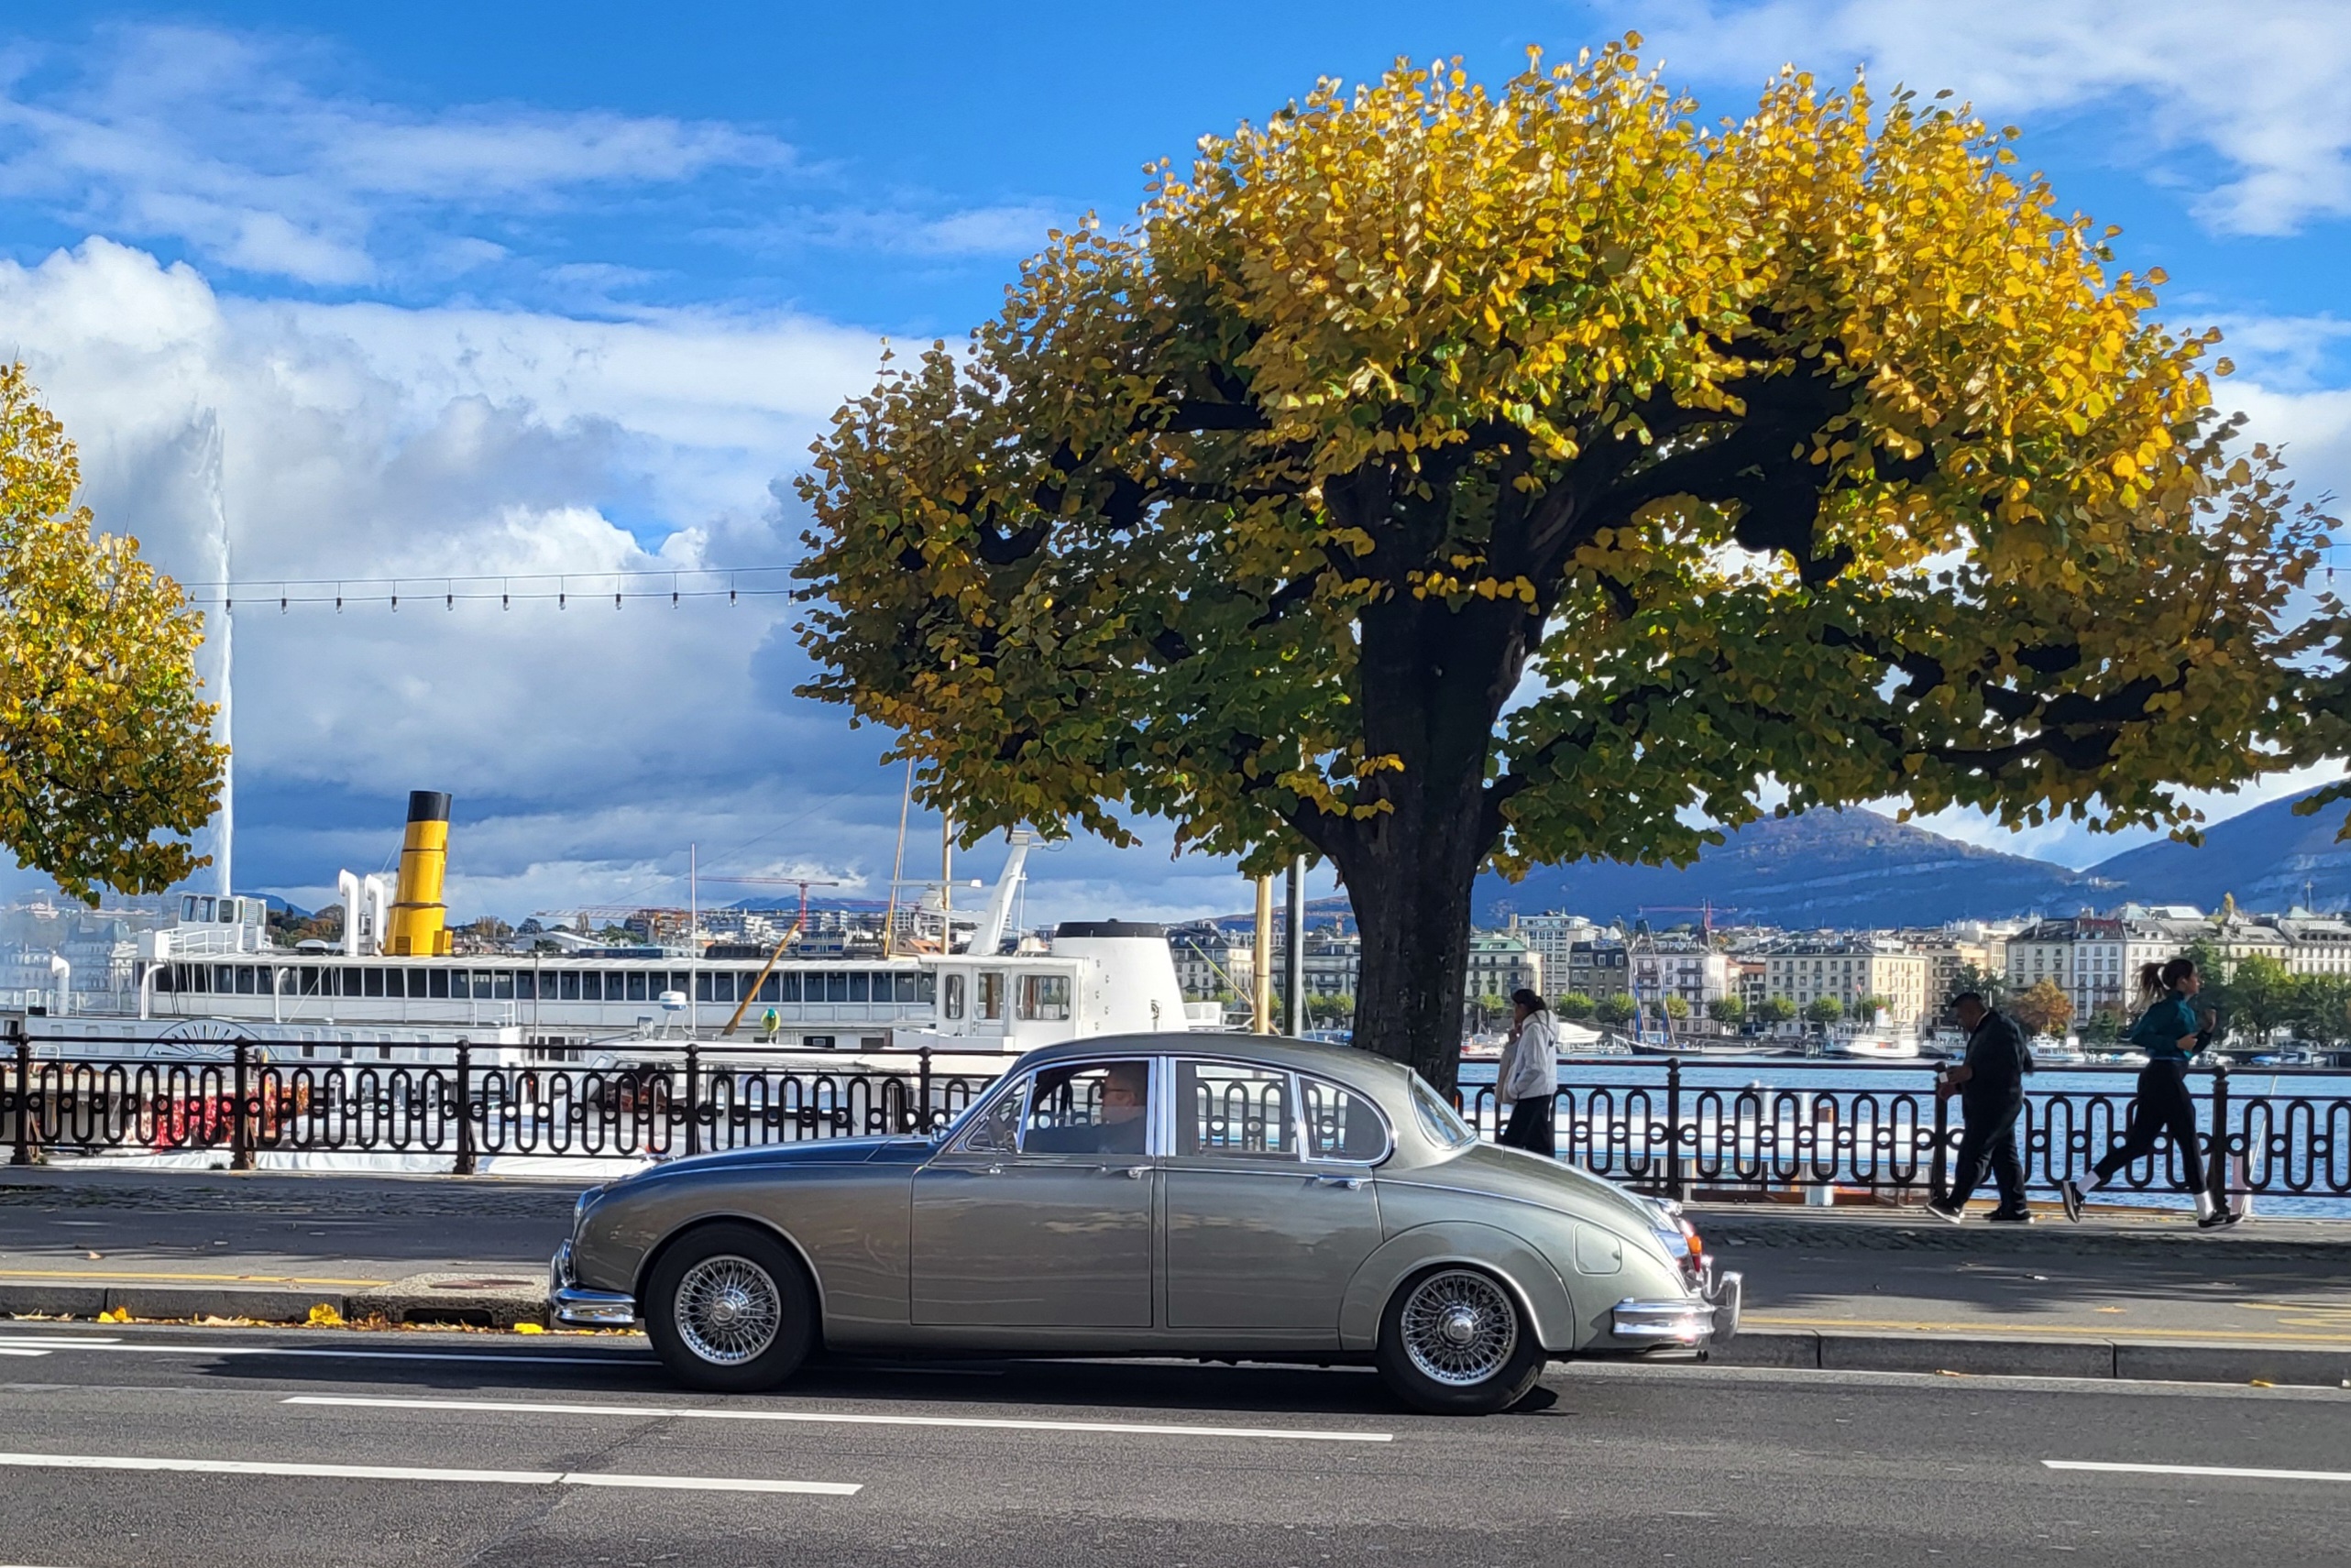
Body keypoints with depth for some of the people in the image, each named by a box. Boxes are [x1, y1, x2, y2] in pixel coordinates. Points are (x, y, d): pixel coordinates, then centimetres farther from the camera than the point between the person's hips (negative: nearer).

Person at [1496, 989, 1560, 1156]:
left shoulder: (1533, 1030, -15)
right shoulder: (1543, 1026, 15)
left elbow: (1534, 1068, -21)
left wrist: (1513, 1090, -14)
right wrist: (1514, 1041, 5)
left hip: (1532, 1096, -10)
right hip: (1541, 1094, 10)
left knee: (1510, 1143, -8)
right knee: (1541, 1147, 9)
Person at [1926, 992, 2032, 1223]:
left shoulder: (2001, 1027, -11)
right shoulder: (1983, 1031, 20)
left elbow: (2011, 1065, -22)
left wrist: (1970, 1071, -24)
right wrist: (1956, 1086, 14)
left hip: (1995, 1105, -11)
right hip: (1987, 1106, 11)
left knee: (1972, 1153, -13)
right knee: (2004, 1156, 8)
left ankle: (1953, 1204, -15)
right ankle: (2016, 1209, 9)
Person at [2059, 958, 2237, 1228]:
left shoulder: (2184, 1010, 19)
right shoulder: (2170, 1007, -11)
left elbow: (2191, 1049, 26)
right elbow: (2139, 1035, -22)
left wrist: (2206, 1031, 11)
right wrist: (2177, 1043, -22)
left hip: (2159, 1080, 10)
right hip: (2165, 1077, -10)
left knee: (2139, 1143, 6)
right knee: (2189, 1144, 0)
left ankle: (2077, 1189, 1)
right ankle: (2207, 1213, 9)